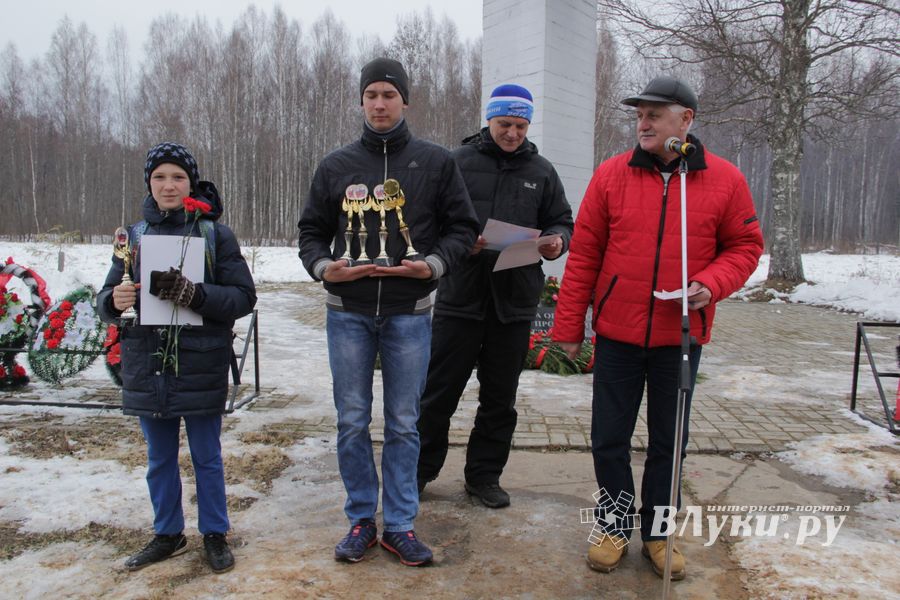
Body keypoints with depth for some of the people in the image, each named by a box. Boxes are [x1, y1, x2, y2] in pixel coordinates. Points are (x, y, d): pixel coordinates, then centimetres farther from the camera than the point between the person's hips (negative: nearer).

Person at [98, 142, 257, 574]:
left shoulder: (215, 234, -4)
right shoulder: (134, 236, 6)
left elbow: (243, 296, -9)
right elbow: (107, 298, 8)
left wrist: (195, 295, -25)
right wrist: (114, 301, -16)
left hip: (201, 366, -3)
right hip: (146, 365, 4)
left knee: (207, 457, 11)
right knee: (159, 459, 17)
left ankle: (214, 534, 28)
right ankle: (168, 534, 35)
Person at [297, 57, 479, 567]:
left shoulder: (436, 161, 4)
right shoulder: (336, 165, 8)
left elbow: (462, 227, 6)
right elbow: (312, 231, 12)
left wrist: (434, 264, -12)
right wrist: (323, 267, -9)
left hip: (410, 313, -1)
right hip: (348, 312, 2)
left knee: (404, 424, 7)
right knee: (352, 422, 8)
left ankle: (401, 524, 21)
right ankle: (362, 520, 24)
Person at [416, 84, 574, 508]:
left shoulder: (541, 171, 11)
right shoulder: (458, 162, 2)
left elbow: (562, 221, 16)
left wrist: (556, 242, -7)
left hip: (515, 302, 3)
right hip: (460, 295, -2)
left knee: (500, 398, 12)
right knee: (439, 391, 5)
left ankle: (484, 475, 28)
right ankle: (420, 469, 24)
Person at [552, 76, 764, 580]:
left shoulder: (725, 180, -2)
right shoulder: (612, 175, -2)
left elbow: (745, 246, 6)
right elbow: (583, 254, -1)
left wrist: (712, 284, -16)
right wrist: (569, 326, 0)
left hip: (680, 338, 0)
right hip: (617, 335, 0)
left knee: (668, 443, 12)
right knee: (609, 439, 8)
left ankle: (657, 533, 32)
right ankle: (616, 529, 29)